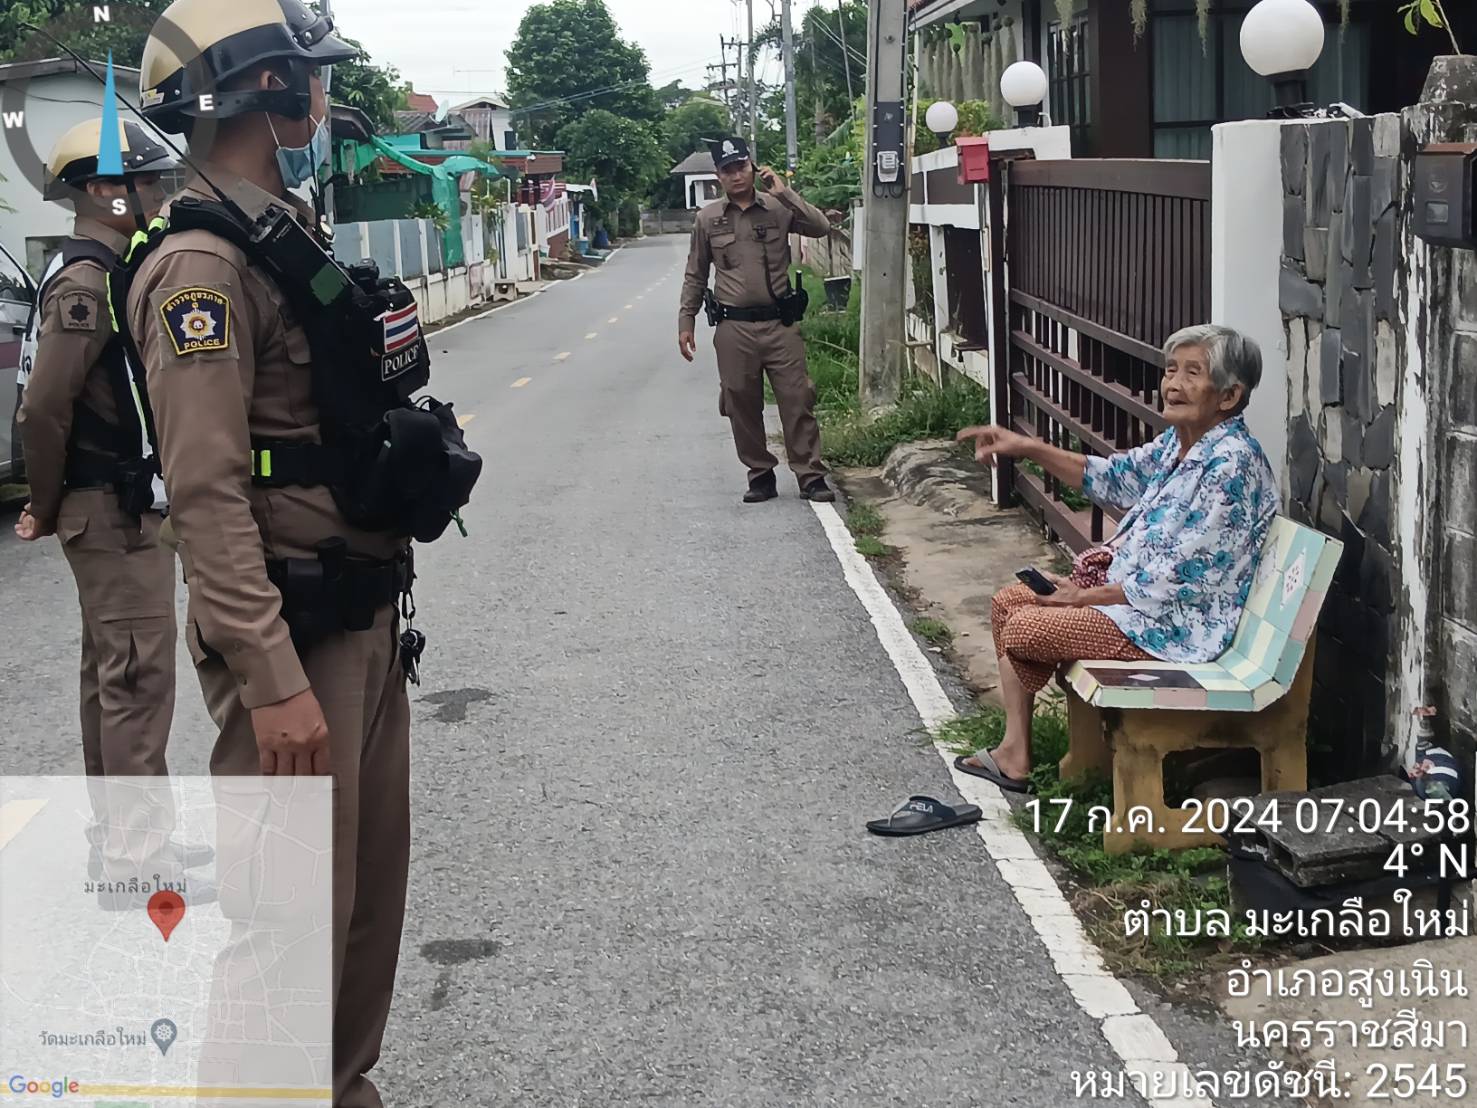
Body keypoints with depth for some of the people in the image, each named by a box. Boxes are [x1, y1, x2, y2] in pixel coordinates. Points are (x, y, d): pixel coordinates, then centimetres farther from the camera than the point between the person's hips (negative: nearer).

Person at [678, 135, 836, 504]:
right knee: (742, 407, 5)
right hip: (734, 328, 1)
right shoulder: (708, 218, 5)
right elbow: (695, 276, 10)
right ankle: (761, 477, 17)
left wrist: (785, 194, -14)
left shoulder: (777, 209, 2)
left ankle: (811, 477, 4)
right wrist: (686, 322, 6)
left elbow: (821, 227, -10)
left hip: (780, 323, -1)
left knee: (797, 401, -2)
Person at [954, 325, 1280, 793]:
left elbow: (1178, 577, -24)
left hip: (1180, 624, -10)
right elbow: (1110, 477, 17)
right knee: (1007, 603, 10)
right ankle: (1014, 752, 10)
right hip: (1129, 587, 10)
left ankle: (1016, 755, 14)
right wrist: (1028, 448, 5)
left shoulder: (1231, 463, -23)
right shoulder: (1177, 443, 4)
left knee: (1022, 629, -12)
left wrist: (1085, 596, -14)